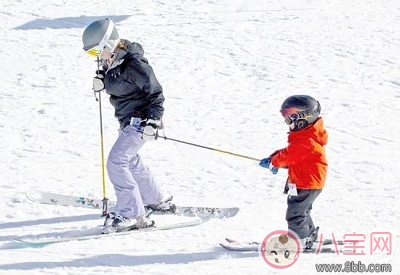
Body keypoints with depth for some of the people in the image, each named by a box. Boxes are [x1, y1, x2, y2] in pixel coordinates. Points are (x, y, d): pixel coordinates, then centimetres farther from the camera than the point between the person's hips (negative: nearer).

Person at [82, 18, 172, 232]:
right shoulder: (111, 61, 1)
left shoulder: (133, 63, -25)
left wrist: (153, 121, -26)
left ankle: (133, 215, -17)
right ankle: (154, 200, 47)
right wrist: (101, 82, -1)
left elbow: (155, 92, -21)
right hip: (127, 120, 11)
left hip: (139, 120, -11)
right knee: (130, 161, 26)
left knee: (116, 162, -18)